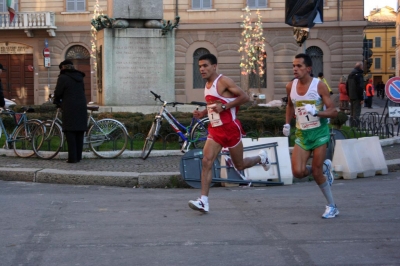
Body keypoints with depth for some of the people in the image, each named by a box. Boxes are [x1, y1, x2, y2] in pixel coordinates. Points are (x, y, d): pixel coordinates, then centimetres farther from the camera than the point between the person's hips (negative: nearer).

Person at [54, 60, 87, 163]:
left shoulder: (63, 78, -5)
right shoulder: (79, 77, 15)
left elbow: (58, 93, -4)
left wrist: (57, 102, 17)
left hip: (70, 109, -6)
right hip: (81, 108, 6)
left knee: (70, 133, -4)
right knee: (79, 133, 9)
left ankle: (72, 157, -8)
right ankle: (78, 156, 11)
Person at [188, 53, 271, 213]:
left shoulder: (223, 81, -12)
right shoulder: (207, 85, 12)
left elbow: (245, 97, -16)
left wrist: (224, 106, -22)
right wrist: (202, 113, 8)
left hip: (230, 128, -7)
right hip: (215, 129, 7)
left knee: (240, 165, 7)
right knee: (206, 162, -11)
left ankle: (261, 158, 39)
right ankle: (203, 201, -13)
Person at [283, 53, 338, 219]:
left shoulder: (319, 86, -14)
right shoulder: (290, 87, 0)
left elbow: (333, 112, -15)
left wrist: (316, 112, -31)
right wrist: (287, 124, 11)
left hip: (319, 132, -4)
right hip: (301, 134, 4)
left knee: (316, 172, -6)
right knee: (298, 172, -11)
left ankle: (332, 206, 15)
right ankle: (324, 167, 21)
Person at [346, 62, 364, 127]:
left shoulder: (350, 75, 15)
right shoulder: (359, 75, -14)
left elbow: (347, 86, 21)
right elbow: (360, 87, -19)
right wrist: (362, 98, -17)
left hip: (351, 97, 9)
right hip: (357, 97, -9)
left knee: (352, 113, 15)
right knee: (356, 113, -9)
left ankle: (351, 126, 20)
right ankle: (355, 126, -12)